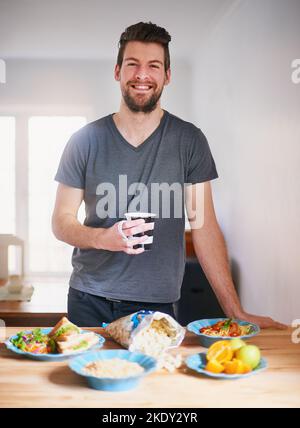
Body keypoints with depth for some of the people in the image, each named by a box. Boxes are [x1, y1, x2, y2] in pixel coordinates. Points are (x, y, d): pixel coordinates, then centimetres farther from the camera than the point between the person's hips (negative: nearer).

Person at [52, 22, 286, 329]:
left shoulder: (189, 141, -3)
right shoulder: (85, 141, -2)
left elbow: (204, 226, -5)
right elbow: (61, 221, 0)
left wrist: (235, 310, -10)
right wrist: (104, 238, -22)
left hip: (157, 304, 0)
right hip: (89, 302, 1)